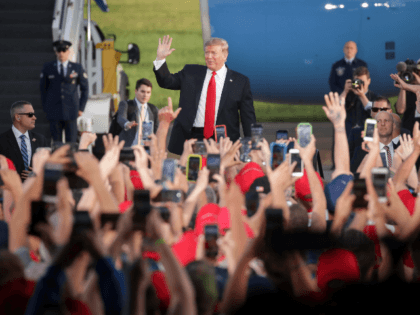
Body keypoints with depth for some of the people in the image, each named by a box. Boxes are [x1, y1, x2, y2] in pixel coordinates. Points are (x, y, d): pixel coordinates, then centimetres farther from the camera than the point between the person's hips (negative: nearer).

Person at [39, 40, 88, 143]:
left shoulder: (77, 68, 6)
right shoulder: (48, 68, 7)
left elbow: (85, 88, 11)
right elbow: (43, 88, 13)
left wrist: (81, 108, 5)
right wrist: (45, 107, 7)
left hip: (71, 111, 0)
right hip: (54, 111, 0)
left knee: (71, 142, -4)